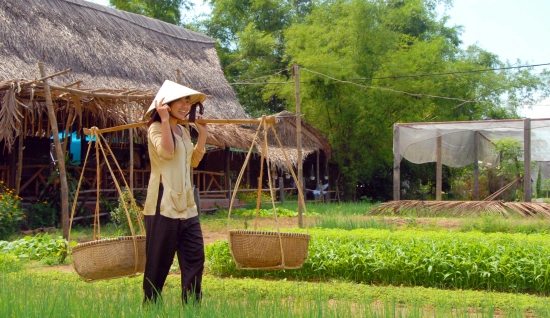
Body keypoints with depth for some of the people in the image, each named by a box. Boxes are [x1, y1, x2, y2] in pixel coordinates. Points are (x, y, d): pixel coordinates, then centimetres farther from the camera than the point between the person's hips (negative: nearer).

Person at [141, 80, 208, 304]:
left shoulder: (183, 131, 18)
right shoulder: (156, 128, -6)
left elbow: (193, 161, 23)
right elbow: (166, 151, -24)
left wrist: (203, 135, 15)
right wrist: (165, 120, -21)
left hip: (186, 205, 8)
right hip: (163, 204, -8)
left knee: (195, 257, 4)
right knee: (159, 260, -1)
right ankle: (151, 305, 8)